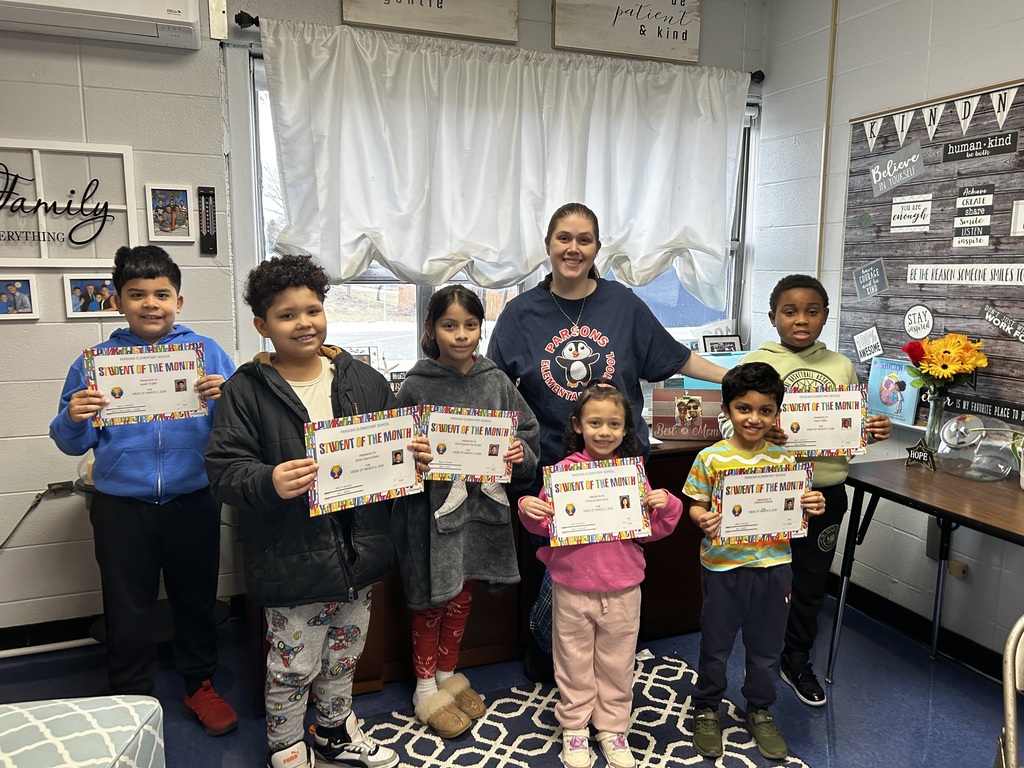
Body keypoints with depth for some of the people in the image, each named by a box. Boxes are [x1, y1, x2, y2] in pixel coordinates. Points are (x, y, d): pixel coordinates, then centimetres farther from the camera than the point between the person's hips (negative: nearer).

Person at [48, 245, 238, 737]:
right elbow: (72, 443, 4)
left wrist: (225, 400, -24)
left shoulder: (208, 352, -1)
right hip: (121, 508, 1)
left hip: (193, 504, 0)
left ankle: (200, 686, 36)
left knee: (196, 601, 14)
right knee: (127, 612, 12)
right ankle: (131, 699, 33)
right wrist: (74, 420, -17)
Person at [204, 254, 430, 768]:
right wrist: (269, 482, -33)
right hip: (290, 559, -4)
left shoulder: (363, 380, 3)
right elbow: (223, 469, -14)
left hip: (357, 549, 5)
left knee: (345, 651, 23)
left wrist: (415, 456, -11)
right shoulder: (247, 390, -9)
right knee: (294, 663, 11)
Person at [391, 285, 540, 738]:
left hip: (482, 503, 4)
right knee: (432, 599, 9)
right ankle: (425, 687, 31)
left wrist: (519, 454, -14)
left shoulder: (496, 382, 0)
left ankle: (447, 674, 40)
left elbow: (528, 435, 5)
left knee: (463, 594, 18)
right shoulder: (416, 387, -10)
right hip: (433, 506, -3)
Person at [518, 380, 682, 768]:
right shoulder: (565, 469, -7)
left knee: (616, 663, 17)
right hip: (572, 586, -1)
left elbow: (651, 529, 2)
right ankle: (574, 727, 35)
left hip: (622, 589, 2)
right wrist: (528, 508, -21)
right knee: (574, 662, 15)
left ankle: (612, 728, 37)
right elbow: (546, 524, -1)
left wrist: (665, 505, -16)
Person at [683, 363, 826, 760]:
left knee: (766, 647, 18)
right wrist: (702, 519, -26)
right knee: (715, 645, 14)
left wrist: (812, 506, -16)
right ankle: (706, 709, 36)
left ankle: (760, 711, 40)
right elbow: (695, 505, -4)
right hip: (723, 566, -2)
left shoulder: (784, 459, -2)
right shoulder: (710, 458, -9)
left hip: (772, 566, 2)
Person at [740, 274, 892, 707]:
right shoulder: (757, 364, -5)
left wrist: (875, 431, -8)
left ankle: (797, 662, 36)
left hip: (826, 492, 3)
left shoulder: (841, 367, 6)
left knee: (810, 583, 16)